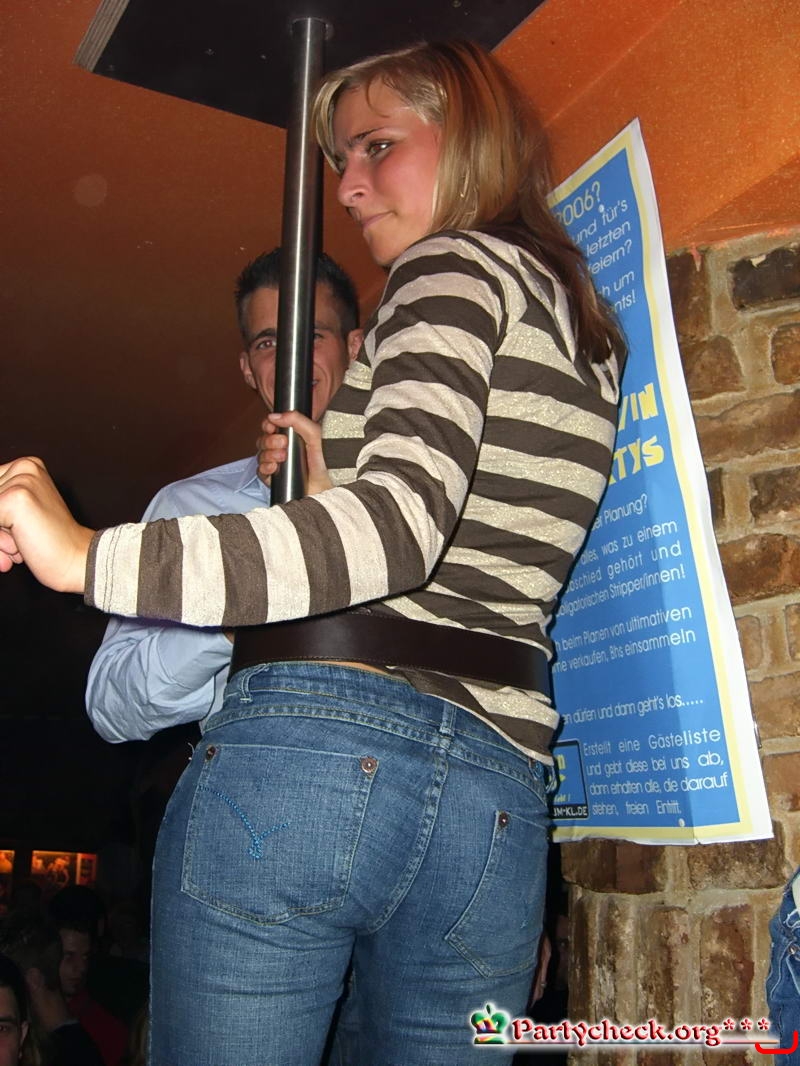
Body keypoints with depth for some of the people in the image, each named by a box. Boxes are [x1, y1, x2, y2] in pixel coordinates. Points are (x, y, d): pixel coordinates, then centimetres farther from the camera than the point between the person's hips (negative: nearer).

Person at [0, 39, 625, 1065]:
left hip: (321, 742, -8)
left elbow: (397, 525, -20)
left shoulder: (454, 264, -1)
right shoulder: (591, 336, 22)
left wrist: (90, 558, -23)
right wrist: (325, 464, 25)